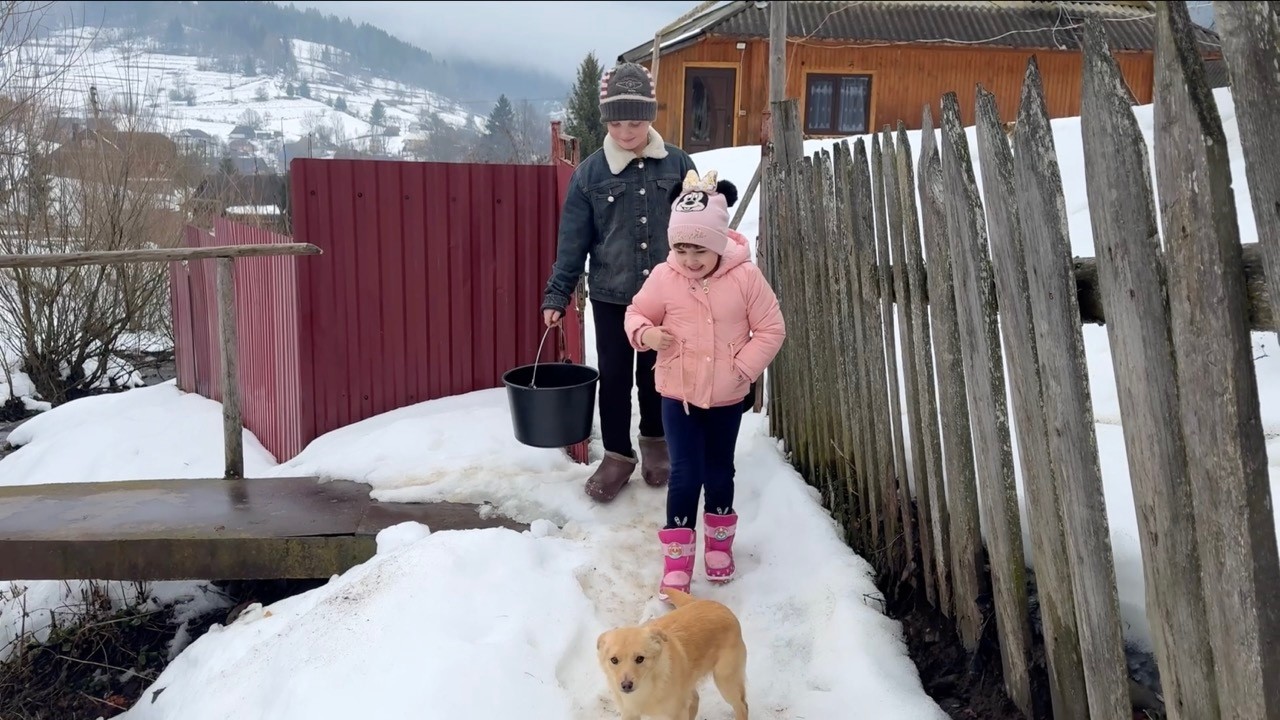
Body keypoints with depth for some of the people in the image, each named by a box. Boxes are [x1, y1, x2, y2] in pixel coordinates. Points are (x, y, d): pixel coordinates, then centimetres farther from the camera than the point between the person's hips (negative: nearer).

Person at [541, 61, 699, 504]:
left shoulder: (678, 164, -4)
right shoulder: (590, 172, -6)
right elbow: (573, 240, -4)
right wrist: (557, 295, -7)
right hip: (610, 295, 0)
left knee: (656, 373, 14)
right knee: (614, 377, 6)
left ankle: (655, 442, 35)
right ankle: (617, 455, 22)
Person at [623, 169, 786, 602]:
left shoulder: (746, 277, -15)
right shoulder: (663, 277, -11)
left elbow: (771, 329, -8)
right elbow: (638, 313, 3)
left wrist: (743, 368, -16)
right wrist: (646, 333, -20)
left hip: (727, 397, 0)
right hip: (678, 395, 0)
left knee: (719, 472, 15)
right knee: (685, 474, -2)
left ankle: (719, 545, 38)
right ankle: (676, 565, 8)